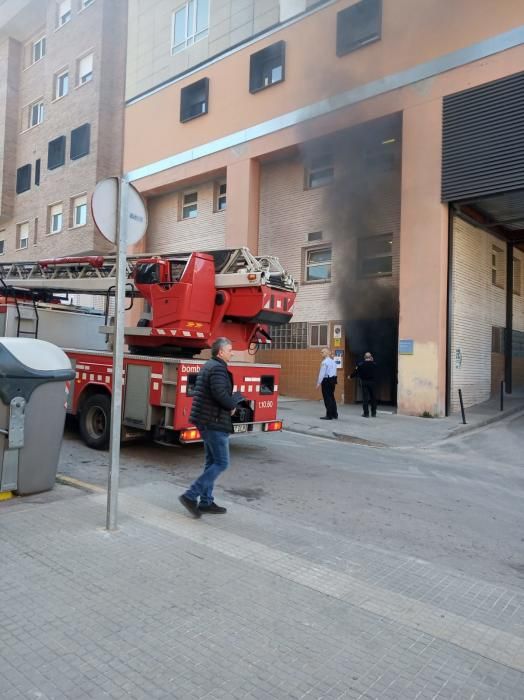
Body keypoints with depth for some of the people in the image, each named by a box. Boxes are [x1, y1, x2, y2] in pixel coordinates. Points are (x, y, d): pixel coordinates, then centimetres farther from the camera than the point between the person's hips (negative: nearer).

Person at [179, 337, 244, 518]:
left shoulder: (209, 366, 15)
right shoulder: (217, 368, -17)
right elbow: (221, 396, -27)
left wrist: (231, 403, 4)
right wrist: (233, 403, -7)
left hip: (207, 421, 10)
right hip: (214, 422, -10)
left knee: (212, 462, 16)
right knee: (222, 463, -4)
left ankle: (206, 502, 21)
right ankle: (190, 496, -4)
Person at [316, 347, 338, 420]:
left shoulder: (324, 362, -14)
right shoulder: (333, 361, 11)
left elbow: (322, 373, -16)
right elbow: (334, 372, 13)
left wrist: (319, 382, -13)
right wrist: (334, 381, 17)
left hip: (326, 380, -8)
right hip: (333, 380, 8)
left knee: (327, 398, -3)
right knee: (332, 397, 15)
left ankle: (329, 415, -1)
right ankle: (334, 414, 20)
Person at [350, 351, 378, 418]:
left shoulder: (361, 364, -8)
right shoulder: (374, 364, -4)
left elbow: (356, 371, 0)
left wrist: (350, 376, 20)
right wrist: (372, 360, 17)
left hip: (364, 382, -1)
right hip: (372, 382, 1)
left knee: (365, 398, 1)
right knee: (373, 397, 10)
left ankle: (366, 413, 0)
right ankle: (374, 413, 13)